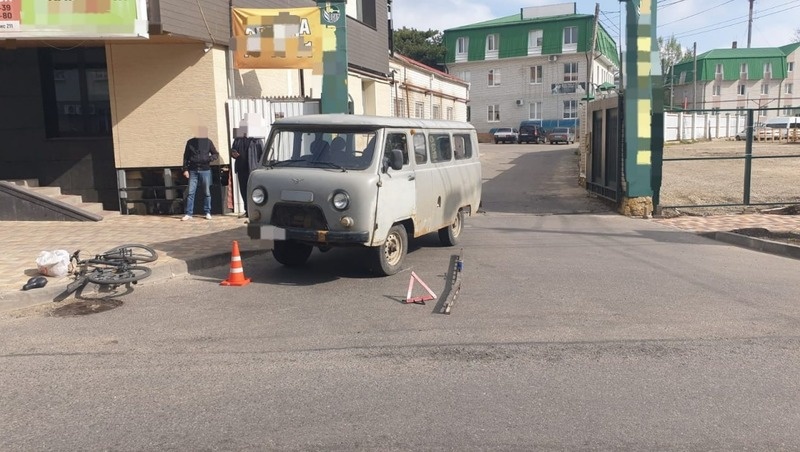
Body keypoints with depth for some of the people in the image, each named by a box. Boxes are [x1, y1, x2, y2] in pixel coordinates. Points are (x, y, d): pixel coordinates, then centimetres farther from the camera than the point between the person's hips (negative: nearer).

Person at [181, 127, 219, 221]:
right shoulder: (190, 142, 4)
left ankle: (207, 212, 14)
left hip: (205, 170, 0)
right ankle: (188, 213, 1)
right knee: (190, 192, -2)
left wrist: (210, 158, -14)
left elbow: (216, 154, 7)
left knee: (207, 192, 5)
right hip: (193, 170, 0)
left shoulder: (208, 142, 3)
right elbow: (186, 156, 6)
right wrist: (185, 169, 0)